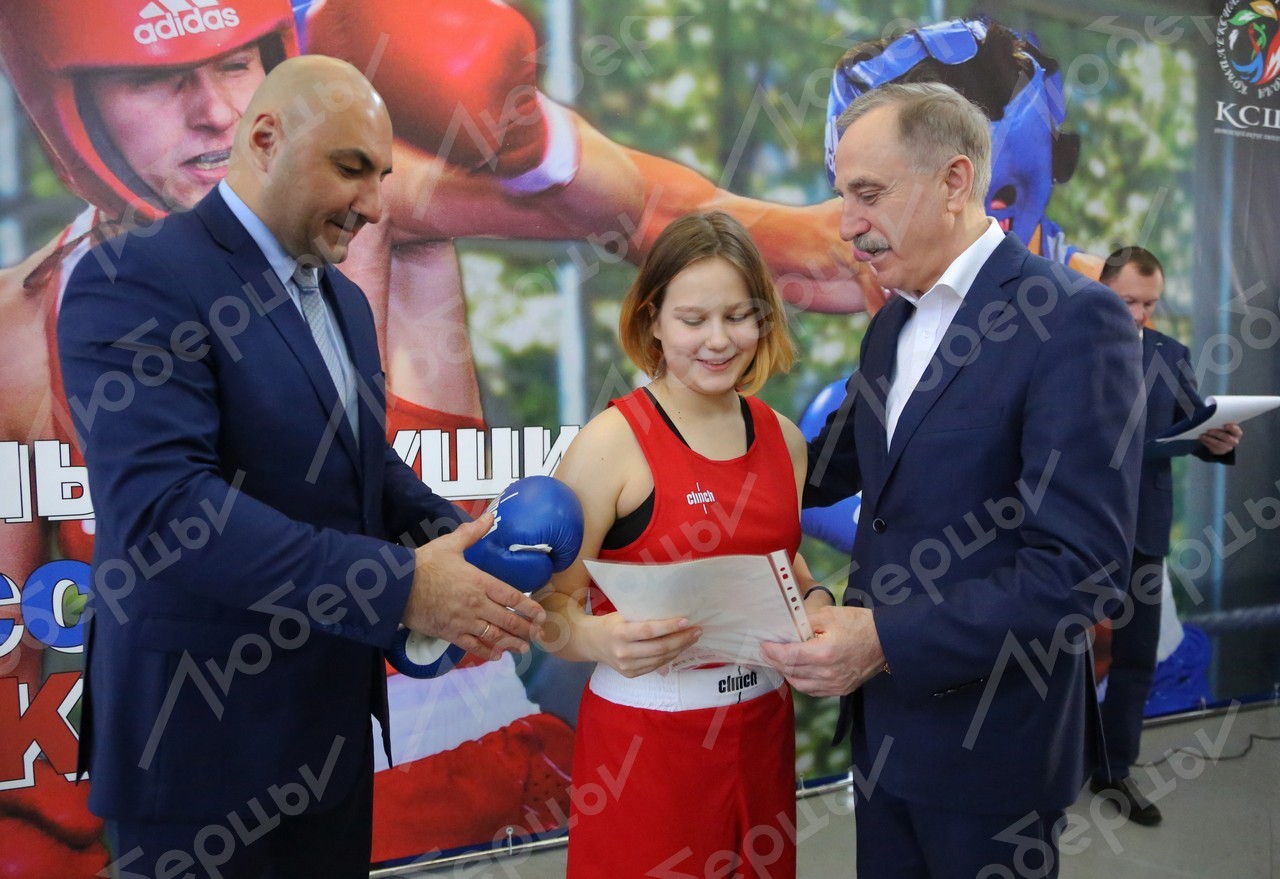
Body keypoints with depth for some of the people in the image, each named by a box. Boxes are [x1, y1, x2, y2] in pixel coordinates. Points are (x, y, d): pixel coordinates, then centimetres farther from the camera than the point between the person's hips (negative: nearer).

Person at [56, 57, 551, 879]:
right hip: (205, 736, -7)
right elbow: (162, 506, -27)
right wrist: (401, 585, -28)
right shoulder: (138, 281, -16)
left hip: (333, 718, 8)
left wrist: (462, 543, -4)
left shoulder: (343, 299, 11)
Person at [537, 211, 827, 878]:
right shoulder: (611, 441, -14)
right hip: (644, 736, -5)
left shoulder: (784, 439, 3)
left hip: (761, 728, 5)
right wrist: (598, 639, -33)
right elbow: (549, 608, -13)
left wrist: (816, 603, -4)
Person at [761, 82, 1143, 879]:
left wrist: (888, 641, -29)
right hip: (884, 716, 7)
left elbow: (1082, 567, -24)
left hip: (991, 737, -7)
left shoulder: (1074, 319, -18)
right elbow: (837, 463, 17)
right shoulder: (892, 323, 8)